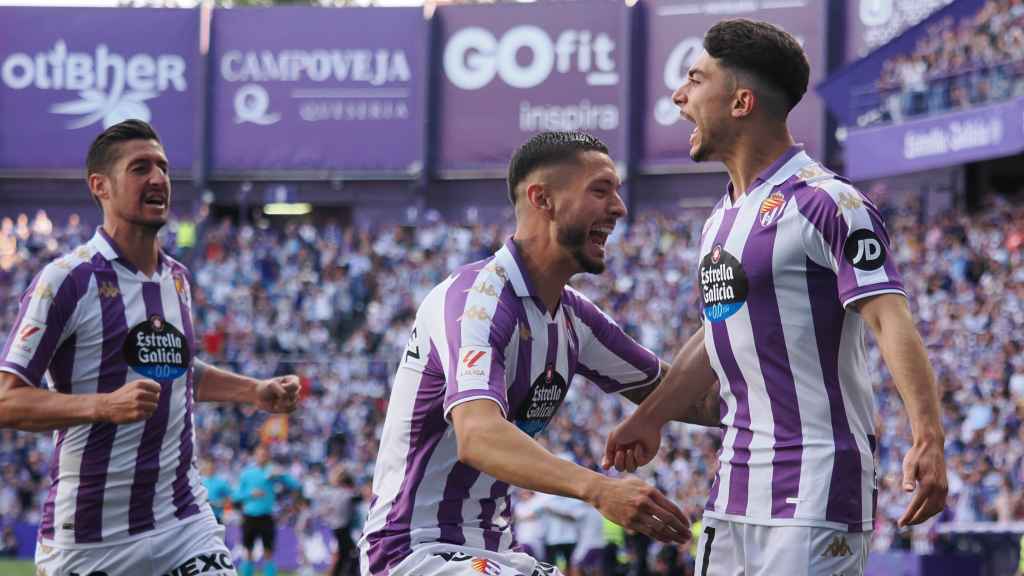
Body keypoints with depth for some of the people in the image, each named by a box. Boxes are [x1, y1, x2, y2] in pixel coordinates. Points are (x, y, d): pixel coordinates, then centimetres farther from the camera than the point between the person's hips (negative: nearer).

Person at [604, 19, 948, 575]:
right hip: (734, 490, 9)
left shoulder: (825, 203, -12)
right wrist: (649, 418, 38)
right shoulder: (721, 218, 16)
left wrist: (927, 439, -32)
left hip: (816, 488, -9)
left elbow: (890, 319, -20)